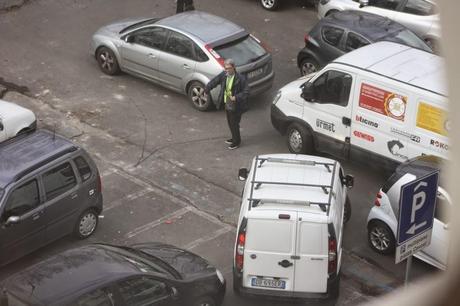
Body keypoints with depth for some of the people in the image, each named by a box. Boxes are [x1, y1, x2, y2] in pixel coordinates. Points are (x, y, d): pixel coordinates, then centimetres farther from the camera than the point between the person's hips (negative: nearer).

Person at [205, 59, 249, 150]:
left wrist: (236, 97, -31)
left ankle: (236, 142, 26)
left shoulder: (240, 78, -24)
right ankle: (234, 138, 43)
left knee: (234, 124, 6)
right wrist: (207, 90, 15)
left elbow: (246, 92, -20)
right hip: (227, 104, 7)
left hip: (236, 106, -7)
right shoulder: (223, 75, -7)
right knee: (230, 123, 22)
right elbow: (214, 82, 9)